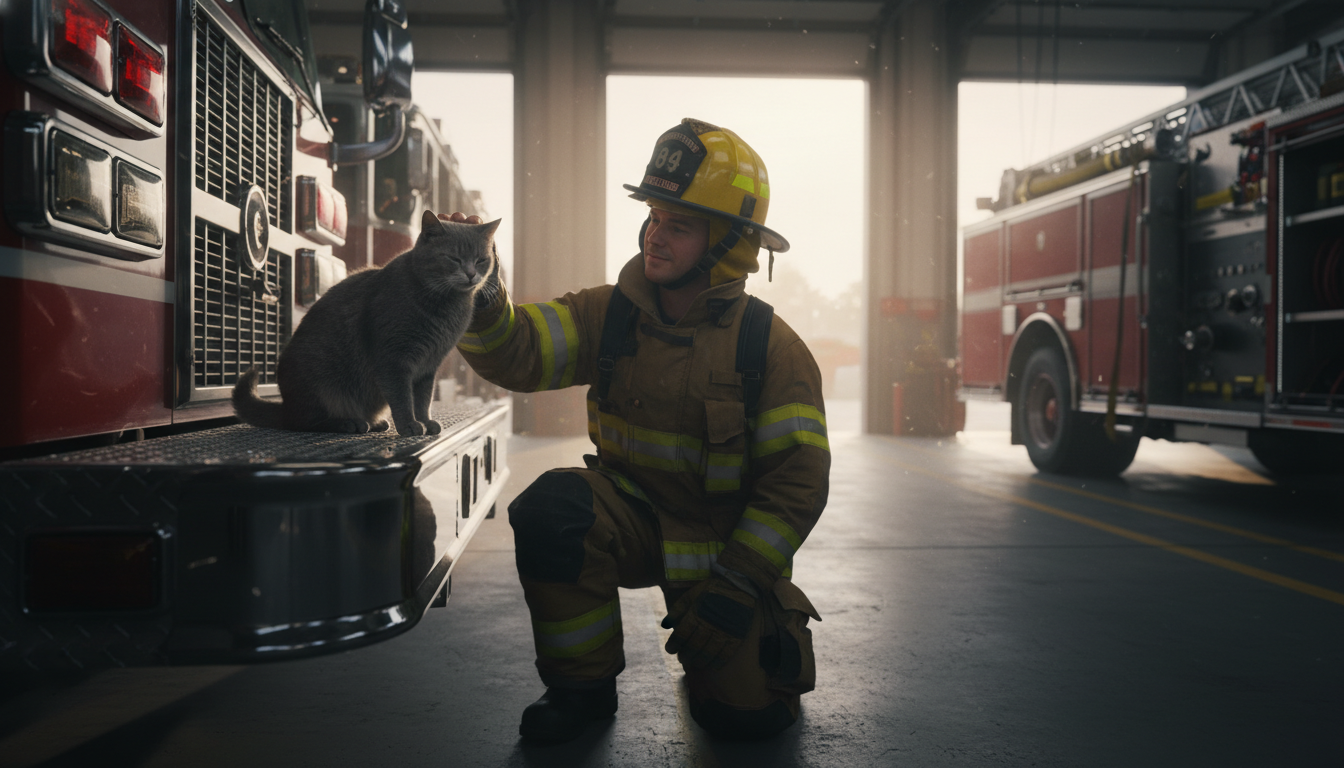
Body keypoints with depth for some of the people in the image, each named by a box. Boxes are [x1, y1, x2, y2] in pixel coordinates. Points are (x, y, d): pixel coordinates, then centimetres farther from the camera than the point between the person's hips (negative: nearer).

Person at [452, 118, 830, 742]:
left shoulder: (771, 349, -14)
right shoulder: (611, 315, -5)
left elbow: (797, 479, -13)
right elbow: (515, 353, -15)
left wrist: (734, 586, -17)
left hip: (724, 543, -1)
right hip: (630, 520, 2)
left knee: (749, 709, -10)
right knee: (549, 511, -30)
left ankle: (706, 641, 28)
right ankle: (583, 686, -6)